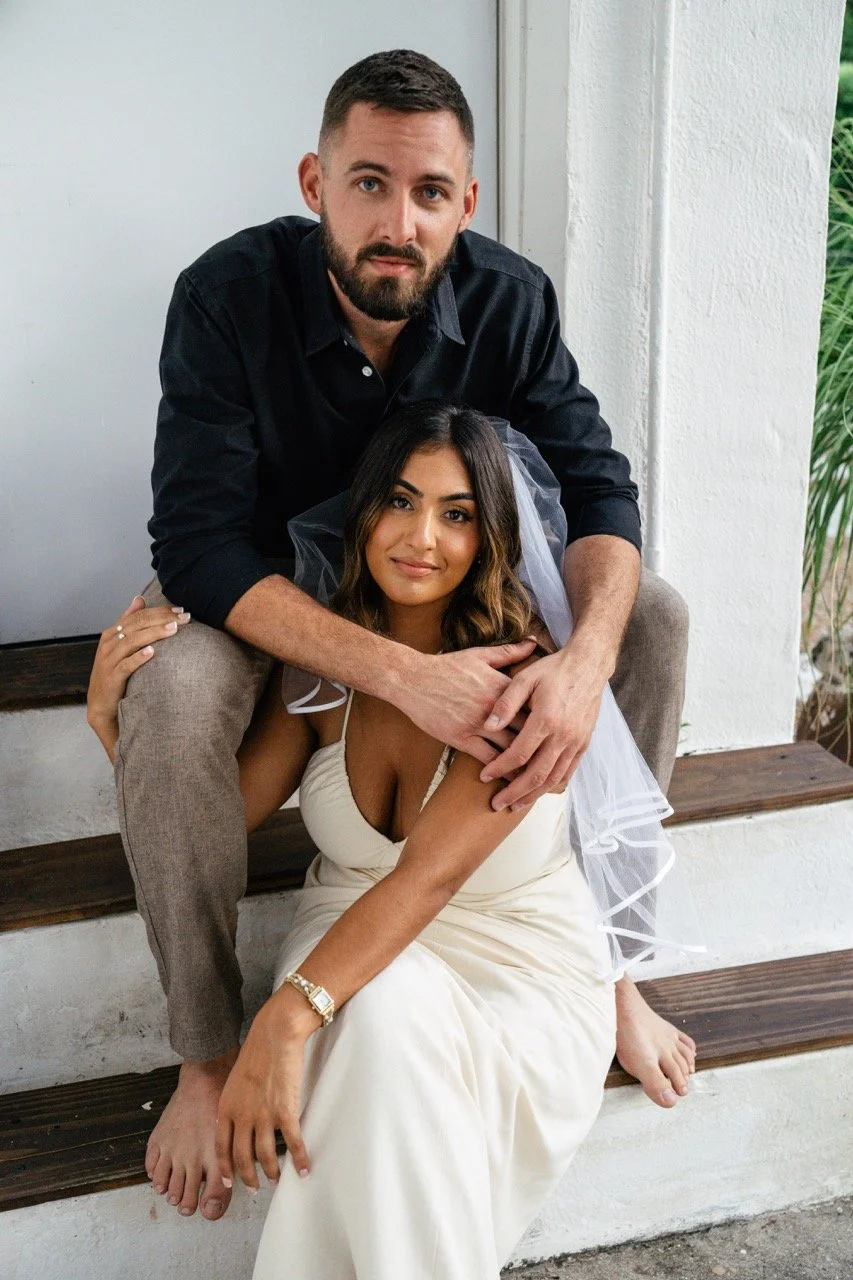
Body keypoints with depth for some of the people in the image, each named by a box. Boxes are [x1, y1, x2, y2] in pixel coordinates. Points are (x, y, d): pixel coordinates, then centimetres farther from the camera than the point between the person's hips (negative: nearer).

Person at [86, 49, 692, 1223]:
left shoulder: (510, 299, -16)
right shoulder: (228, 297, -25)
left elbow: (595, 489, -16)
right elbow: (204, 547, -31)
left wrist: (586, 657, -39)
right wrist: (402, 674, -44)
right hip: (259, 598, -3)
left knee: (654, 616, -15)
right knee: (171, 699, -36)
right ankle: (207, 1055, -15)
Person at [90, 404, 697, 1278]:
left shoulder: (521, 676, -20)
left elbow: (430, 874, -30)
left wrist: (287, 1017, -40)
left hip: (518, 978, -3)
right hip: (358, 947, 3)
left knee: (388, 1006, -34)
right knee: (378, 1006, -32)